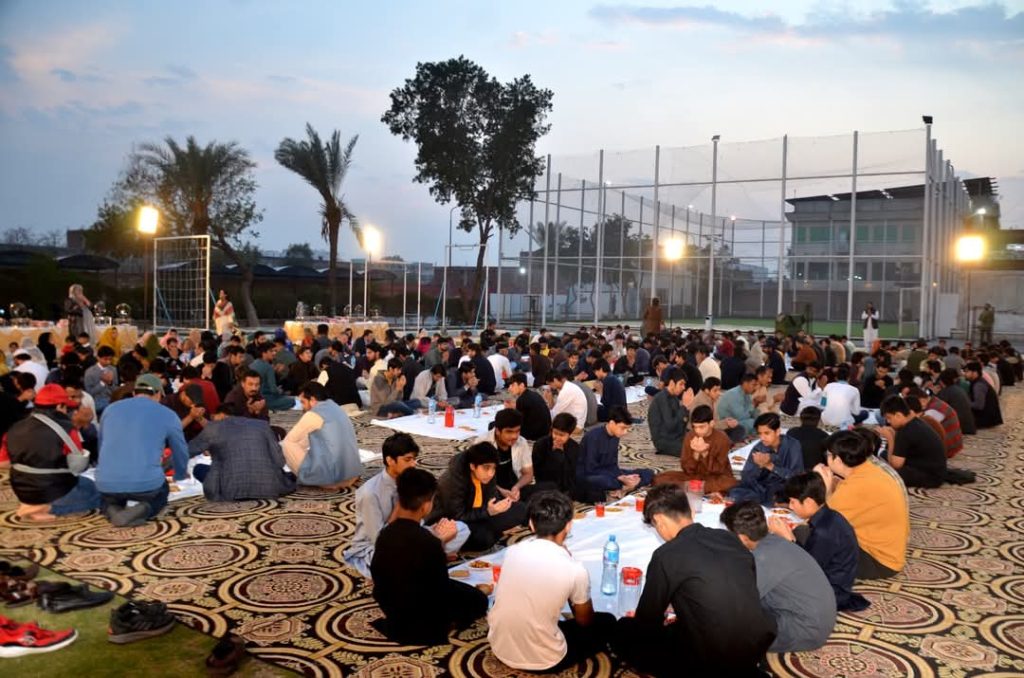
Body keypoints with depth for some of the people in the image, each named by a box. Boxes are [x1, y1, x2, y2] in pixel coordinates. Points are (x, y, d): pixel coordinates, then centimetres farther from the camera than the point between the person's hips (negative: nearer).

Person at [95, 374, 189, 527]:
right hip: (146, 483, -3)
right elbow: (180, 451, 20)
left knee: (107, 497, 37)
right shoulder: (168, 415, 7)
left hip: (106, 483, 3)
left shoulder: (110, 409, 15)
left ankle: (113, 511, 1)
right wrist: (180, 475, 42)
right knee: (161, 494, 31)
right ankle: (143, 510, -3)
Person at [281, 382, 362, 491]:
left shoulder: (313, 415, -7)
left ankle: (324, 483, 0)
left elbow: (289, 440, 7)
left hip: (329, 476, -8)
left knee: (286, 445, 2)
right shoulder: (336, 409, 17)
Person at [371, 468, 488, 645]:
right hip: (420, 616, -6)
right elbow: (442, 590, -20)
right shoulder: (429, 543, -31)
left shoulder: (386, 534, -13)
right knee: (479, 600, 10)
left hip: (390, 607, 6)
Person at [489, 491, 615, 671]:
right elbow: (585, 621, 1)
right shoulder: (575, 569, -17)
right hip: (541, 660, -5)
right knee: (607, 622, 16)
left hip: (499, 648, 5)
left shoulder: (512, 551, -4)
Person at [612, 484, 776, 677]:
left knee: (623, 631, 12)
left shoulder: (666, 555, -15)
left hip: (711, 659, -7)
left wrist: (639, 619, 22)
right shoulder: (730, 539, 4)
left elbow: (647, 623, -3)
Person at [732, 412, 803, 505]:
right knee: (735, 494, -23)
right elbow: (745, 479, -6)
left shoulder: (792, 445, -9)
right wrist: (758, 466, -26)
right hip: (762, 488, 4)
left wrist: (770, 466, -26)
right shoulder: (758, 448, -2)